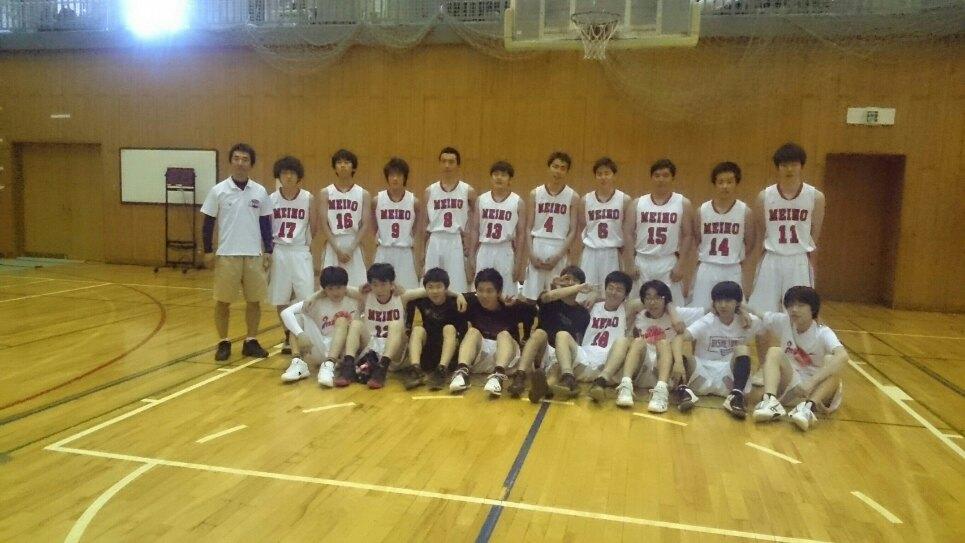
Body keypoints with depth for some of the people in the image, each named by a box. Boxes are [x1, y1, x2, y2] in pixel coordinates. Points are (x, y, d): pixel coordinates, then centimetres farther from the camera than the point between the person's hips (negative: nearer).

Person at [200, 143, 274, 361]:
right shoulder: (218, 191, -2)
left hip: (254, 255, 2)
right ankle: (224, 343, 17)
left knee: (254, 300, 6)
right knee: (223, 301, 4)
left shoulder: (260, 192, 3)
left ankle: (251, 341, 19)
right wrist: (207, 251, -1)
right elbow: (208, 222, 2)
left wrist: (268, 251, 4)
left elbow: (266, 223, 8)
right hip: (226, 255, -2)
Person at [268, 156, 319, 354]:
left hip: (300, 252, -2)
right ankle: (288, 338, 24)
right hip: (278, 252, 2)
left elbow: (314, 229, 3)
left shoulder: (308, 198, -3)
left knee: (307, 298, -7)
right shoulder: (271, 199, 1)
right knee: (281, 300, 8)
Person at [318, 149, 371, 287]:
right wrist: (337, 249, -12)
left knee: (357, 288, 0)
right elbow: (323, 224, -2)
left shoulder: (363, 194, 4)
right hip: (332, 246, 0)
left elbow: (366, 225, -1)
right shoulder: (325, 193, 4)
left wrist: (351, 248, -11)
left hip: (354, 248, 0)